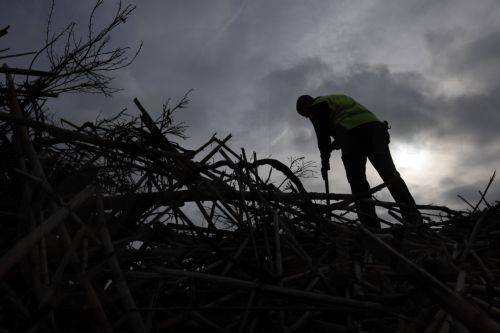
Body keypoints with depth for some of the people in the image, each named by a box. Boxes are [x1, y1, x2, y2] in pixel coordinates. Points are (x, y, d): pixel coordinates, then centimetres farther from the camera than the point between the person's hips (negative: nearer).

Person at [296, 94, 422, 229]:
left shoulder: (316, 107, 14)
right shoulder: (338, 98, 39)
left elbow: (322, 135, 5)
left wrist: (324, 161, 11)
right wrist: (336, 143, 33)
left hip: (353, 131, -7)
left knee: (357, 180, -5)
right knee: (390, 173, 0)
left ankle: (372, 228, -13)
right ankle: (415, 222, -10)